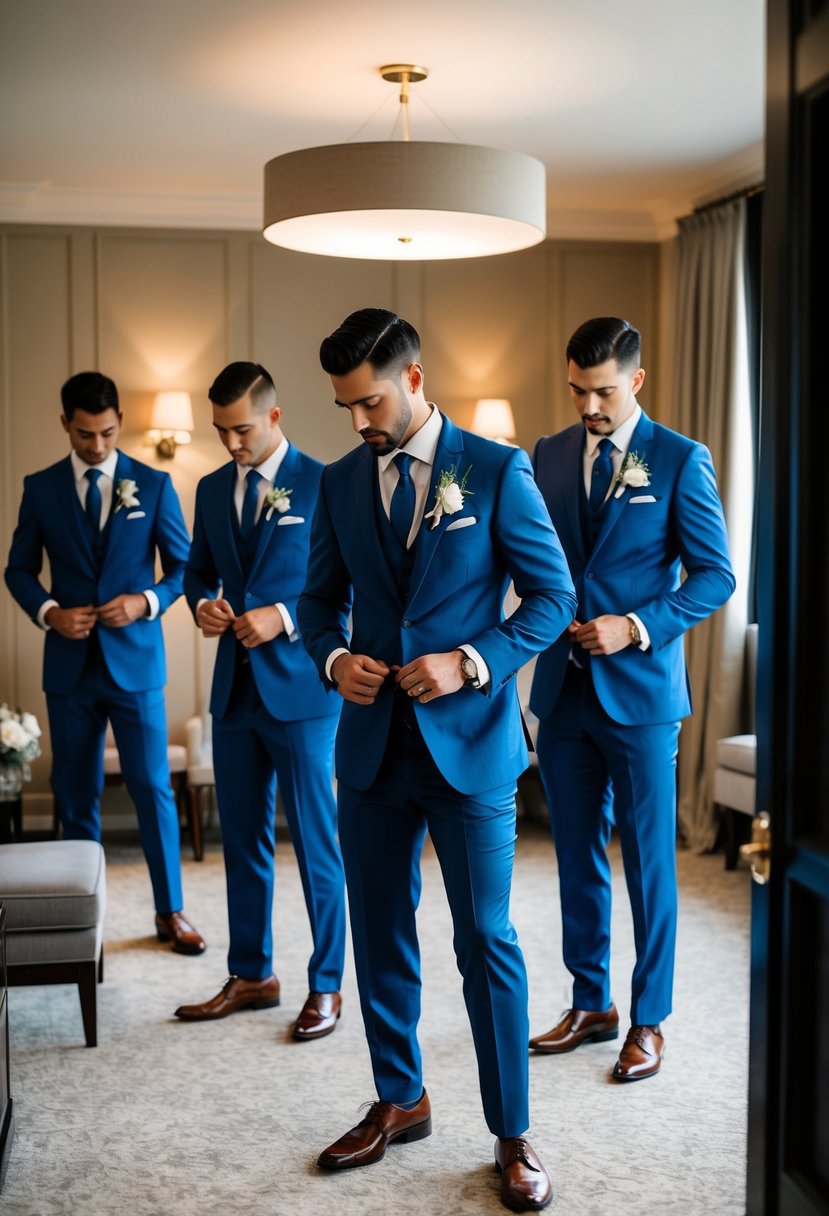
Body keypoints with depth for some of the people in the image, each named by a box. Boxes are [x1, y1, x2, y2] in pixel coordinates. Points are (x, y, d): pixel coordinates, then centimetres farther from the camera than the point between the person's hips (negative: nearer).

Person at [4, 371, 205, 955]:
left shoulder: (153, 484, 1)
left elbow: (184, 565, 4)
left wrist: (147, 601, -14)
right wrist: (48, 612, -10)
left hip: (135, 659, -2)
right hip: (70, 663, 2)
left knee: (152, 788, -1)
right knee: (76, 793, 9)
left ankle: (171, 912, 10)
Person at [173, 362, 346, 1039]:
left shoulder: (322, 485, -6)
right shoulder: (213, 489, 11)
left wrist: (285, 617, -18)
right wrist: (202, 602, -2)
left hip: (301, 689, -6)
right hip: (236, 688, 6)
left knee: (315, 843, 2)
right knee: (243, 840, 13)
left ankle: (326, 985, 14)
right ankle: (252, 976, 25)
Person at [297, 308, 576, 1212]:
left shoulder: (496, 471, -6)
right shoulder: (339, 482, 7)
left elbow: (553, 596, -4)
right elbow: (320, 597, 15)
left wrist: (471, 662, -17)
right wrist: (333, 658, -6)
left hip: (468, 743, -4)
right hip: (372, 747, 5)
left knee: (487, 941, 1)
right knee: (379, 934, 13)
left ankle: (512, 1135, 15)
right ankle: (399, 1102, 31)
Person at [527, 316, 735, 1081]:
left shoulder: (680, 460, -5)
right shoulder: (549, 456, 8)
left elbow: (715, 575, -5)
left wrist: (636, 627, -16)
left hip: (639, 689, -4)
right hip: (564, 687, 4)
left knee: (649, 861, 4)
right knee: (576, 856, 12)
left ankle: (649, 1020, 17)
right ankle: (590, 1004, 26)